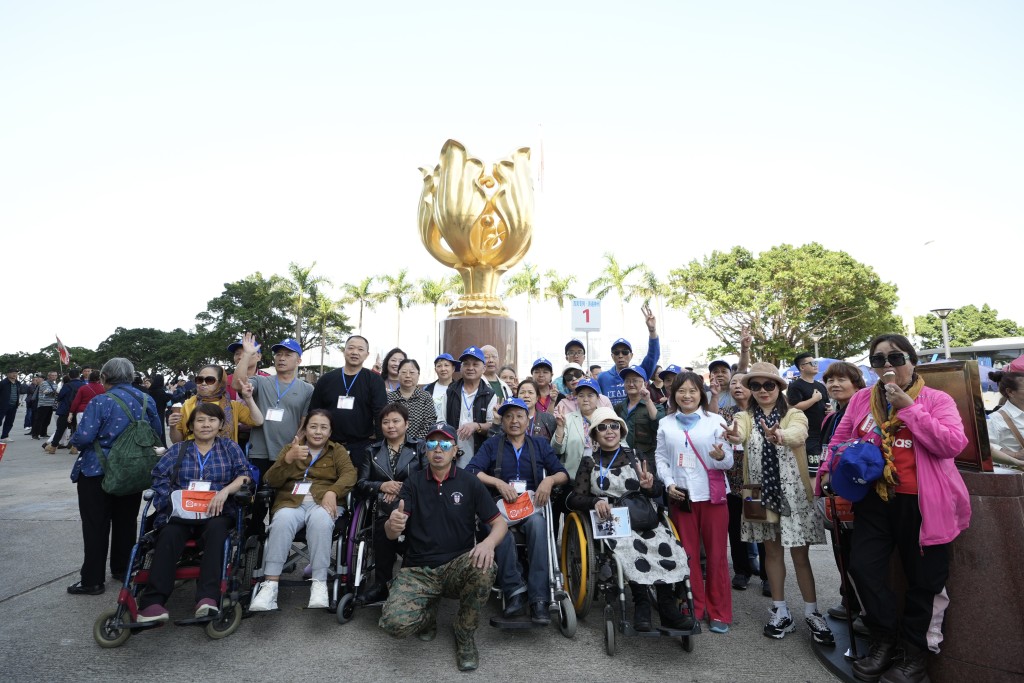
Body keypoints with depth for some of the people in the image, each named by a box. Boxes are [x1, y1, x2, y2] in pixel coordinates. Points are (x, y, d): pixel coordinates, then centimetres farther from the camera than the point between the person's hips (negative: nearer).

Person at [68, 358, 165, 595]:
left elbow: (82, 438, -20)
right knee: (125, 522, 16)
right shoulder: (146, 400, -1)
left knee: (96, 526, 5)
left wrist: (75, 441, 2)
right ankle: (122, 569, 28)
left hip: (97, 472, -5)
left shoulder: (101, 402, -16)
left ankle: (92, 580, 12)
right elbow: (156, 433, 5)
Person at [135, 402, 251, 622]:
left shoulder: (229, 447, 15)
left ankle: (208, 598, -41)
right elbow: (159, 476, 6)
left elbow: (244, 475, 4)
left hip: (216, 513, -2)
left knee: (216, 529, -34)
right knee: (169, 535, -30)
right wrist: (174, 500, -11)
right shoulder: (178, 449, 20)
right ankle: (152, 602, -32)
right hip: (180, 512, 2)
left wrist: (225, 491, -15)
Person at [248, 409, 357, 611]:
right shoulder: (289, 448, 21)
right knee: (282, 520, -33)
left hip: (322, 502, -1)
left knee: (320, 520, -35)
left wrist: (332, 492, -21)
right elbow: (271, 481, 5)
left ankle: (320, 583, -29)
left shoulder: (337, 450, 19)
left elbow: (349, 474, 0)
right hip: (291, 502, 1)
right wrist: (289, 458, -14)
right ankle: (270, 584, -29)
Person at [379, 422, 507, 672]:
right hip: (417, 570, 1)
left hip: (457, 566, 0)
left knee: (484, 568, -33)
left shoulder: (470, 482, -2)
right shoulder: (413, 482, 0)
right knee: (395, 623, -25)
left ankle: (465, 633, -2)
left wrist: (488, 543, -27)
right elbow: (390, 534, -5)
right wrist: (393, 525, -31)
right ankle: (428, 613, 13)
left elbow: (500, 522, -3)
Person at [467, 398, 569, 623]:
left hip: (532, 505, 1)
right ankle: (514, 590, -22)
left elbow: (563, 474, 12)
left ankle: (538, 598, -29)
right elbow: (470, 472, -3)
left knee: (537, 523, -34)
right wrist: (498, 482, -17)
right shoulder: (491, 444, 11)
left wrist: (550, 480, -10)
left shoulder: (540, 444, 16)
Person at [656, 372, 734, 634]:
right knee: (688, 554, 11)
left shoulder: (716, 421, -1)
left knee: (716, 555, 6)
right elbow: (660, 458, 5)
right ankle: (694, 609, 27)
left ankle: (719, 612, 22)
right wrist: (669, 483, -9)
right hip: (680, 496, 2)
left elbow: (729, 461, -2)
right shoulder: (665, 424, 5)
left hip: (712, 495, -1)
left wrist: (721, 457, -24)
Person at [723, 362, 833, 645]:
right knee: (772, 552, 13)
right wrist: (733, 435, -49)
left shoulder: (795, 415, -5)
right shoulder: (745, 417, 0)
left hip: (793, 494, -2)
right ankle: (780, 611, 27)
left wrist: (779, 436, -53)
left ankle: (812, 613, 24)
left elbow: (797, 435, -29)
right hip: (761, 494, 2)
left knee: (800, 555, 6)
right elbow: (738, 432, -24)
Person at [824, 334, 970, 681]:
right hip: (874, 500, 3)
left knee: (924, 578, 10)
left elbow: (952, 444, -16)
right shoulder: (862, 399, 7)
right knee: (863, 566, 1)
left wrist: (908, 407, -17)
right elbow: (840, 439, 14)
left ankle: (915, 653, 31)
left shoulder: (937, 400, -2)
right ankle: (884, 641, 23)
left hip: (921, 503, -3)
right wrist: (832, 469, 0)